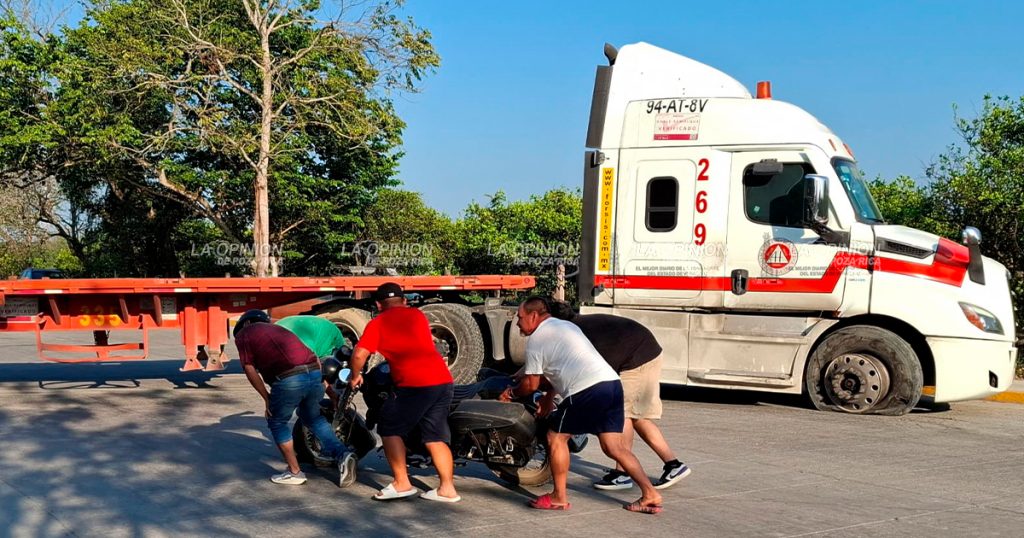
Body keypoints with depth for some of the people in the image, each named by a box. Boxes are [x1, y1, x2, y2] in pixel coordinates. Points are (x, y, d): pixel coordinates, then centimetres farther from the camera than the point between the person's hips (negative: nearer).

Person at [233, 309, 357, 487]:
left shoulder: (243, 334, 17)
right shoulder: (278, 329, 33)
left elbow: (250, 369, 5)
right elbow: (314, 358, 29)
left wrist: (266, 399, 12)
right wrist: (324, 384, 35)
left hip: (289, 379, -6)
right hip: (315, 374, 6)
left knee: (277, 423, 19)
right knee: (312, 417, 28)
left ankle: (294, 472, 20)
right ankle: (342, 455, 12)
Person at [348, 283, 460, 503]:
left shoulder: (378, 323, 5)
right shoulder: (418, 315, 21)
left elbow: (359, 354, -4)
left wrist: (355, 376, 15)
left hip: (415, 384, -6)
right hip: (443, 380, 6)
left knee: (390, 428, 9)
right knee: (436, 436, 15)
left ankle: (402, 484, 5)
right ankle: (447, 489, 12)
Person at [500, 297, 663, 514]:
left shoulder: (536, 339, 4)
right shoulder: (567, 325, 30)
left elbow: (531, 384, 8)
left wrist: (512, 392, 27)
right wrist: (549, 396, 42)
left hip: (586, 391, -8)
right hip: (613, 383, 8)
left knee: (556, 437, 8)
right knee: (615, 446, 10)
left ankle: (559, 497, 14)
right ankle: (650, 494, 4)